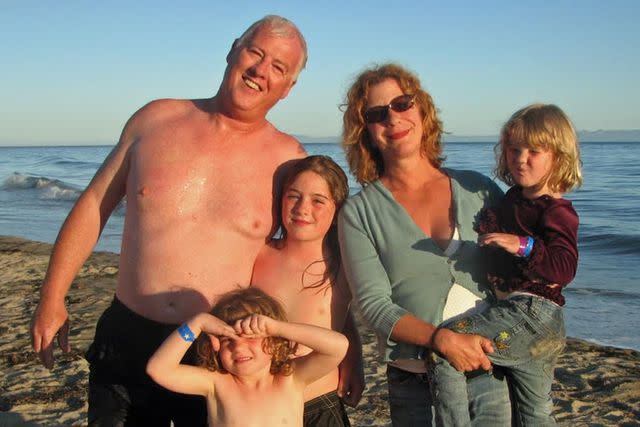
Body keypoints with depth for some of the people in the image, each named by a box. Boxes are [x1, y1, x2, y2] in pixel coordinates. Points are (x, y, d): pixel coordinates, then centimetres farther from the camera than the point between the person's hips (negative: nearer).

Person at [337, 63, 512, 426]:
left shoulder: (479, 190, 5)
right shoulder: (358, 213, -2)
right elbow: (374, 304, -9)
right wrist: (443, 339, -22)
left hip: (492, 372, 2)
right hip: (414, 384, -2)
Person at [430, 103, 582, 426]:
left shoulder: (556, 211, -13)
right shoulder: (514, 198, 14)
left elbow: (564, 267, -27)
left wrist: (522, 245, -37)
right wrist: (491, 229, 13)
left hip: (530, 312, -10)